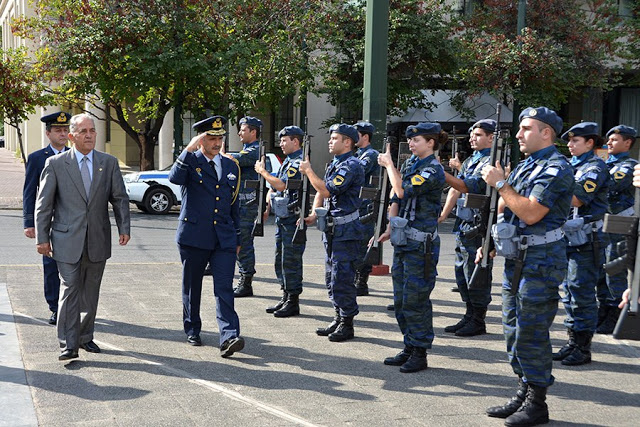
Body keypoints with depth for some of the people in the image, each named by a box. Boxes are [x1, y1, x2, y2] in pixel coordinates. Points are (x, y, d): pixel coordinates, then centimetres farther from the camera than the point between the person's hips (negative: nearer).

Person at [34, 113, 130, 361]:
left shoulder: (109, 163, 7)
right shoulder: (56, 164, 0)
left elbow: (120, 198, 9)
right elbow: (43, 204, 1)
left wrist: (124, 228, -3)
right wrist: (42, 238, -3)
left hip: (98, 240, 3)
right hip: (67, 240, -3)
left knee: (91, 292, 11)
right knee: (70, 290, -6)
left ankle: (85, 337, 24)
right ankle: (68, 344, -2)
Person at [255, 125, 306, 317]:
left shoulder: (299, 162, -14)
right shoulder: (287, 161, 17)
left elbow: (281, 185, -22)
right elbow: (273, 188, 21)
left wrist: (262, 171, -9)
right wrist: (267, 208, 9)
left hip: (293, 220, -10)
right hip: (282, 218, 10)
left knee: (290, 261, -5)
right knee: (280, 260, 14)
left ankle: (293, 302, 3)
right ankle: (285, 297, 23)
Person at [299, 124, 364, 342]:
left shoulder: (351, 165, -15)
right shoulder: (334, 164, 16)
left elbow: (327, 190, -22)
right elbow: (321, 191, 19)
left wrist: (308, 171, -11)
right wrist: (314, 214, 4)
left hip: (345, 231, -10)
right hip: (331, 229, 10)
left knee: (341, 279, -6)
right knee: (331, 278, 14)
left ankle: (347, 324, 2)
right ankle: (339, 318, 23)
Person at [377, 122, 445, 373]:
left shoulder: (433, 170, -13)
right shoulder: (410, 164, 12)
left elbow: (403, 191, -23)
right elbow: (396, 199, 16)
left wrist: (389, 165, -9)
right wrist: (390, 229, 7)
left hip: (421, 244, -9)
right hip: (403, 240, 9)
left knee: (415, 299, -3)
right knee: (401, 298, 13)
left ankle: (420, 354, 7)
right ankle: (409, 347, 24)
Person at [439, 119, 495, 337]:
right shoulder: (470, 161, 18)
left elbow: (468, 187, -21)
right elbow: (455, 190, 15)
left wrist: (441, 173, -27)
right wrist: (443, 215, 4)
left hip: (478, 228, -9)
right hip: (462, 226, 9)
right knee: (462, 273, 13)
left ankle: (478, 321, 6)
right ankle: (470, 316, 23)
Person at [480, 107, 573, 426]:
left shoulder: (556, 168, -15)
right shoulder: (525, 165, 14)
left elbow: (531, 213, -24)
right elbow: (503, 208, 17)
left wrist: (501, 184, -16)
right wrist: (498, 179, 1)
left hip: (540, 258, -9)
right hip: (517, 256, 9)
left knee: (531, 333, -5)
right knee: (514, 329, 14)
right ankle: (524, 391, 25)